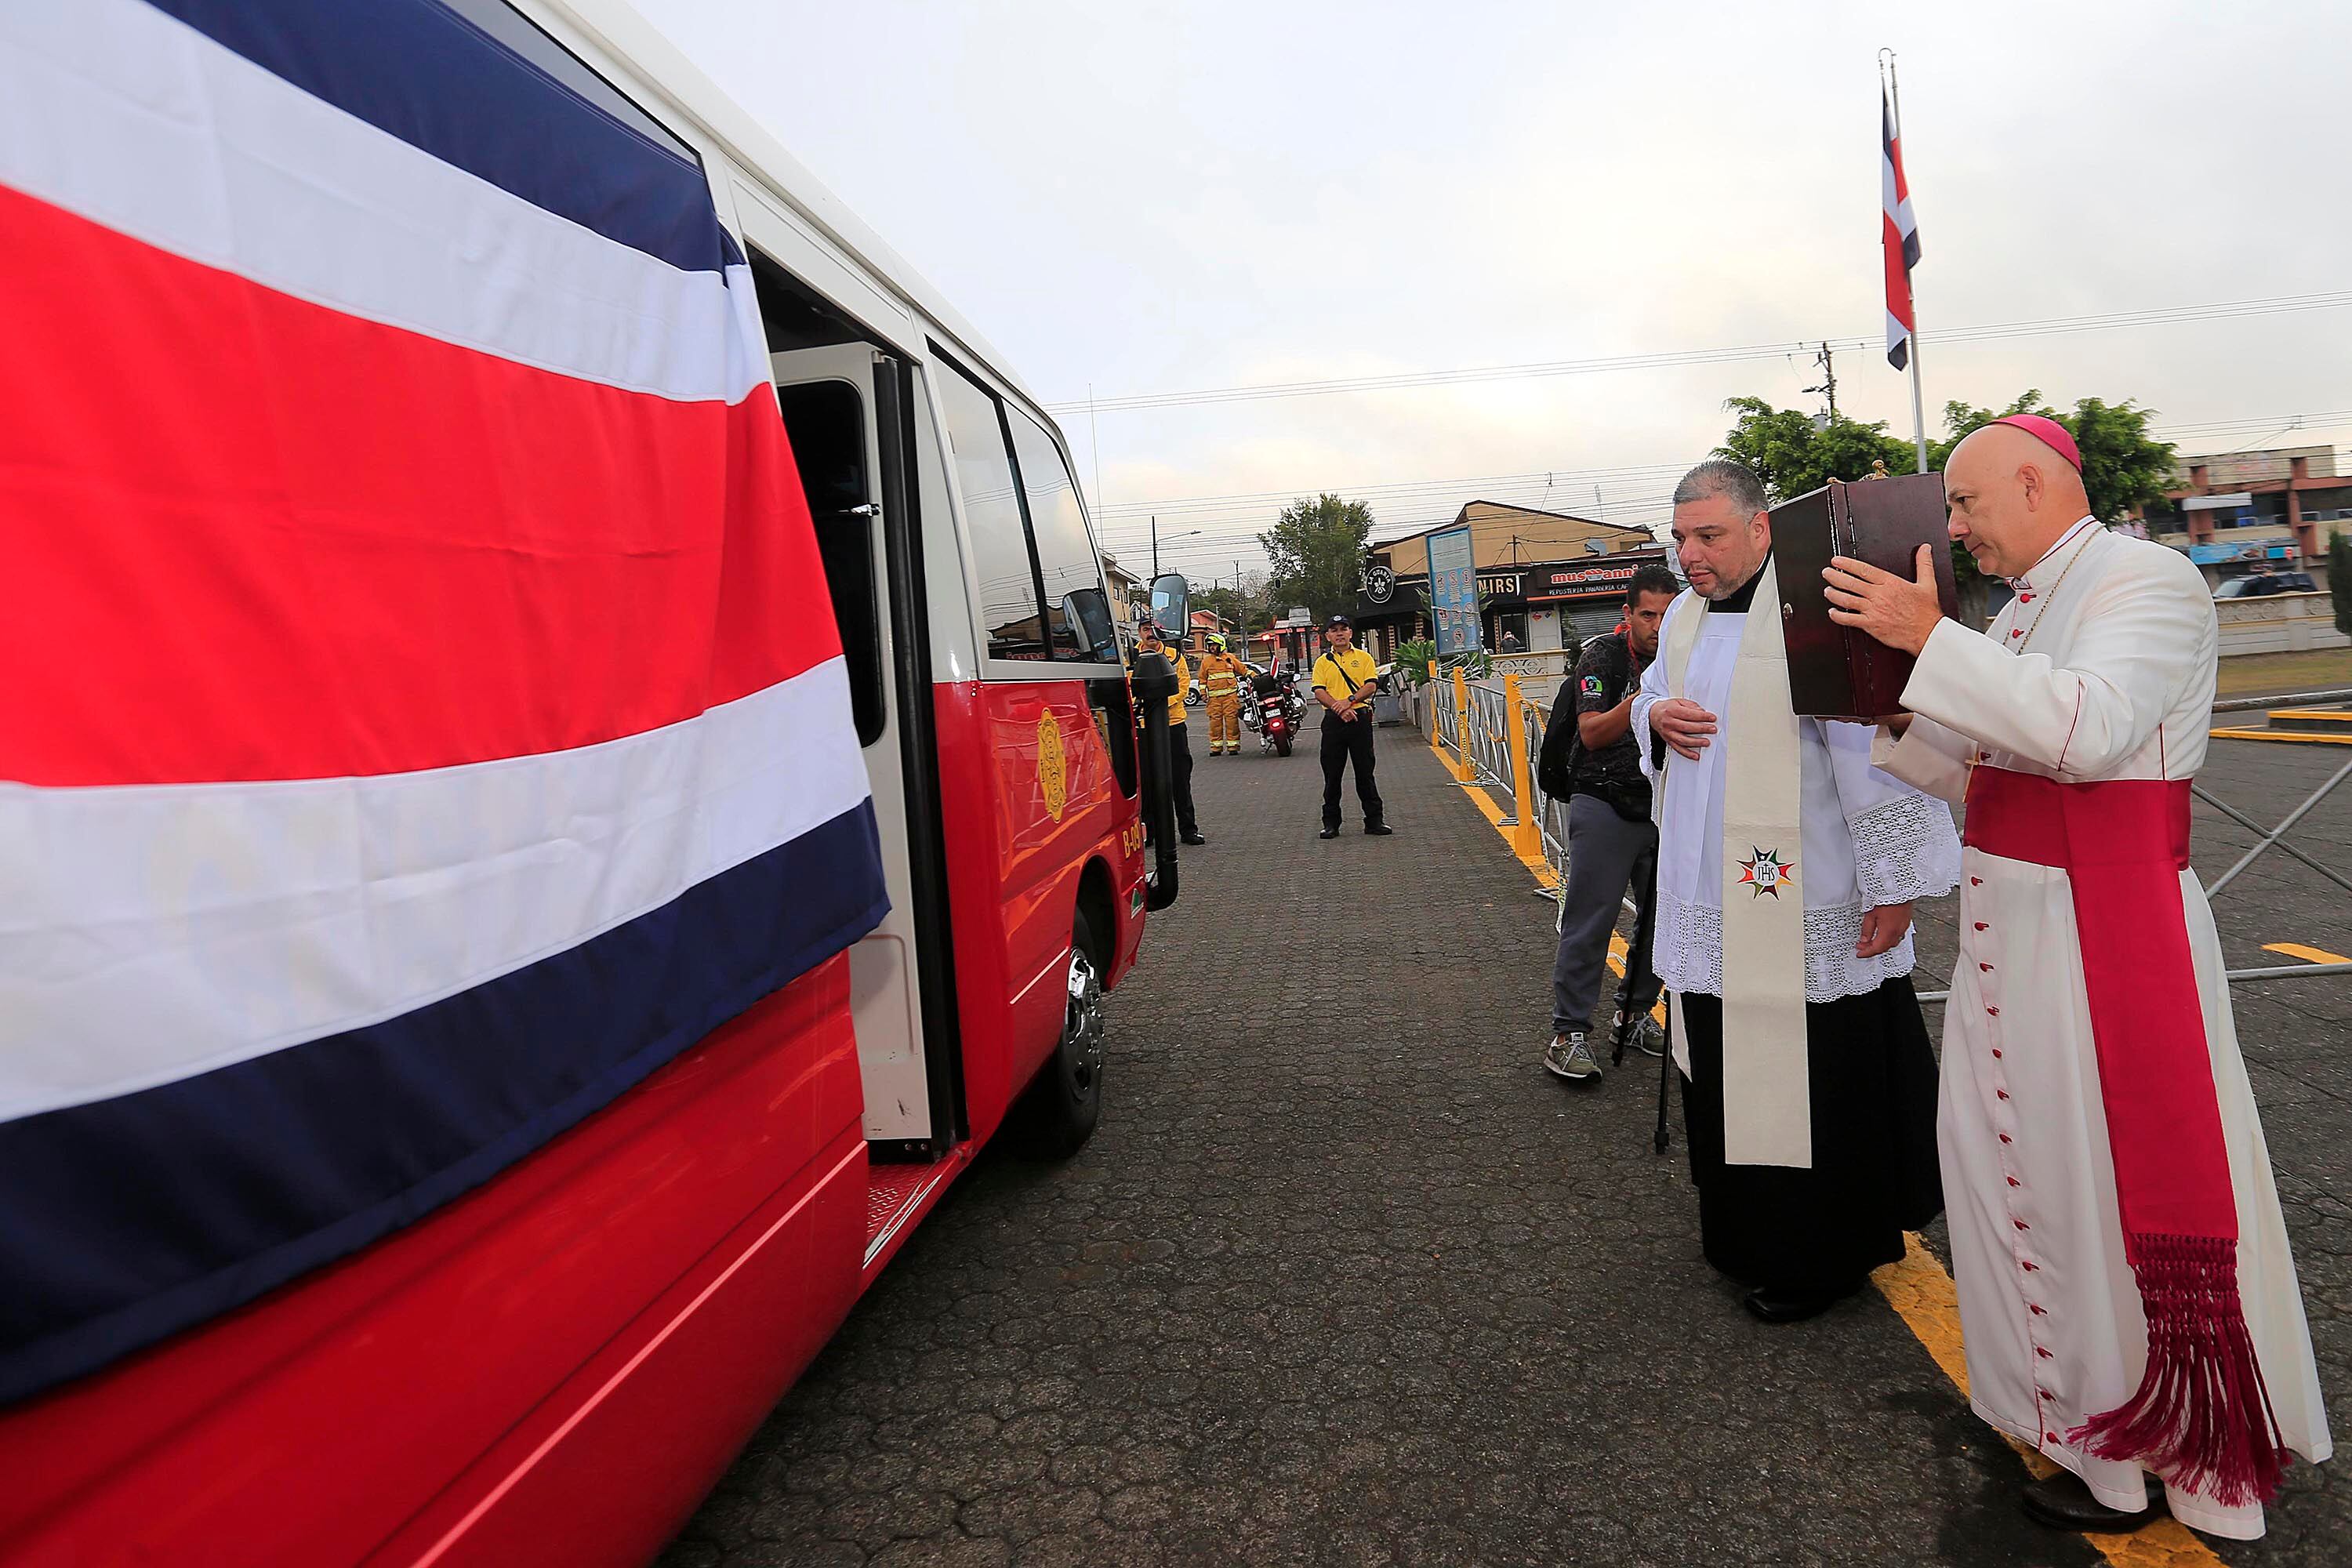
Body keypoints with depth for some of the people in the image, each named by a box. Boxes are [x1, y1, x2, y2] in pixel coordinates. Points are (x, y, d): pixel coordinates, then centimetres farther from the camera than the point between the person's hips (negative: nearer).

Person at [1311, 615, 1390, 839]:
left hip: (1360, 717, -1)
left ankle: (1374, 819, 9)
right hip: (1333, 720, 1)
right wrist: (1339, 708, -17)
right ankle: (1331, 822, 11)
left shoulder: (1364, 657, 8)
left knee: (1365, 771, 3)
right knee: (1332, 774, 4)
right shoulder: (1323, 662, 9)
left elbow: (1370, 686, -3)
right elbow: (1319, 692, -2)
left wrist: (1350, 700, -18)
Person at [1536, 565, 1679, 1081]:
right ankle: (1567, 1033, -1)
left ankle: (1632, 1014, 25)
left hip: (1663, 806, 6)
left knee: (1659, 918, 8)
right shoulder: (1604, 654, -8)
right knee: (1590, 921, -6)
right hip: (1605, 805, -5)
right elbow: (1593, 734, -17)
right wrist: (1641, 700, -31)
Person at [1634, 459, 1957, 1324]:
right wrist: (1657, 715, 0)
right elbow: (1651, 698, 25)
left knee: (1814, 1081, 4)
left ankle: (1829, 1257, 23)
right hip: (1711, 896, 8)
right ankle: (1750, 1237, 36)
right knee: (1729, 1070, 18)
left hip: (1806, 907, -8)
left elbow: (1873, 743, -20)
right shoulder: (1683, 616, 10)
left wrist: (1895, 882, -19)